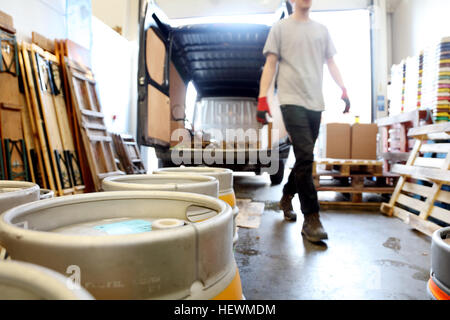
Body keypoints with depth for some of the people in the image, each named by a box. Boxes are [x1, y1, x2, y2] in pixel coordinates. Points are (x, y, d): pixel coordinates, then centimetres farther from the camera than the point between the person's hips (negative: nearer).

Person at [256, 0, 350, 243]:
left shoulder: (321, 30, 21)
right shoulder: (281, 28, 8)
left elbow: (331, 63, 22)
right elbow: (270, 64, 1)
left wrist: (344, 90, 9)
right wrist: (262, 99, -9)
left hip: (315, 103, 6)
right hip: (292, 101, -5)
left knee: (304, 158, 9)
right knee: (305, 158, -14)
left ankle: (286, 198, 31)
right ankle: (311, 220, -8)